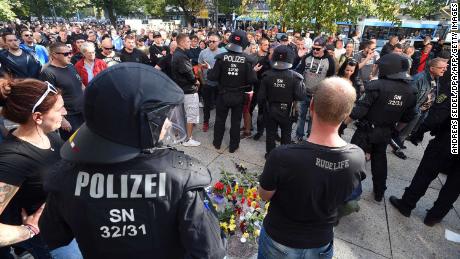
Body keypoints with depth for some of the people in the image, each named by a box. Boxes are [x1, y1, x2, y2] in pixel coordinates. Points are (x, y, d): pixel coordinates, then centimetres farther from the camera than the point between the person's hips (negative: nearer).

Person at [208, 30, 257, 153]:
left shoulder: (222, 57, -15)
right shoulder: (246, 59, -14)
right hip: (239, 95, 0)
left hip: (223, 94, 0)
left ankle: (217, 143, 31)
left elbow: (213, 77, -15)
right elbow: (252, 80, -15)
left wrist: (209, 71, 6)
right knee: (236, 121, 14)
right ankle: (233, 145, 25)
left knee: (220, 119, 17)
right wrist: (253, 72, 5)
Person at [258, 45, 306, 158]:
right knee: (286, 134, 18)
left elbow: (261, 97, -11)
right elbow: (301, 96, -21)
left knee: (270, 133, 17)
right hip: (286, 111, 0)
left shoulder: (267, 75, -15)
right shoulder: (295, 76, -19)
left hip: (270, 110, 1)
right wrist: (301, 84, -5)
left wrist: (264, 103, 10)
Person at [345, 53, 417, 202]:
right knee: (379, 160, 20)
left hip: (367, 131, -6)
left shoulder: (377, 86, -21)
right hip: (385, 133, 6)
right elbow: (408, 117, 8)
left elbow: (359, 110, -22)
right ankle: (379, 193, 34)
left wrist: (343, 124, -11)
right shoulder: (410, 91, -1)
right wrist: (396, 129, 24)